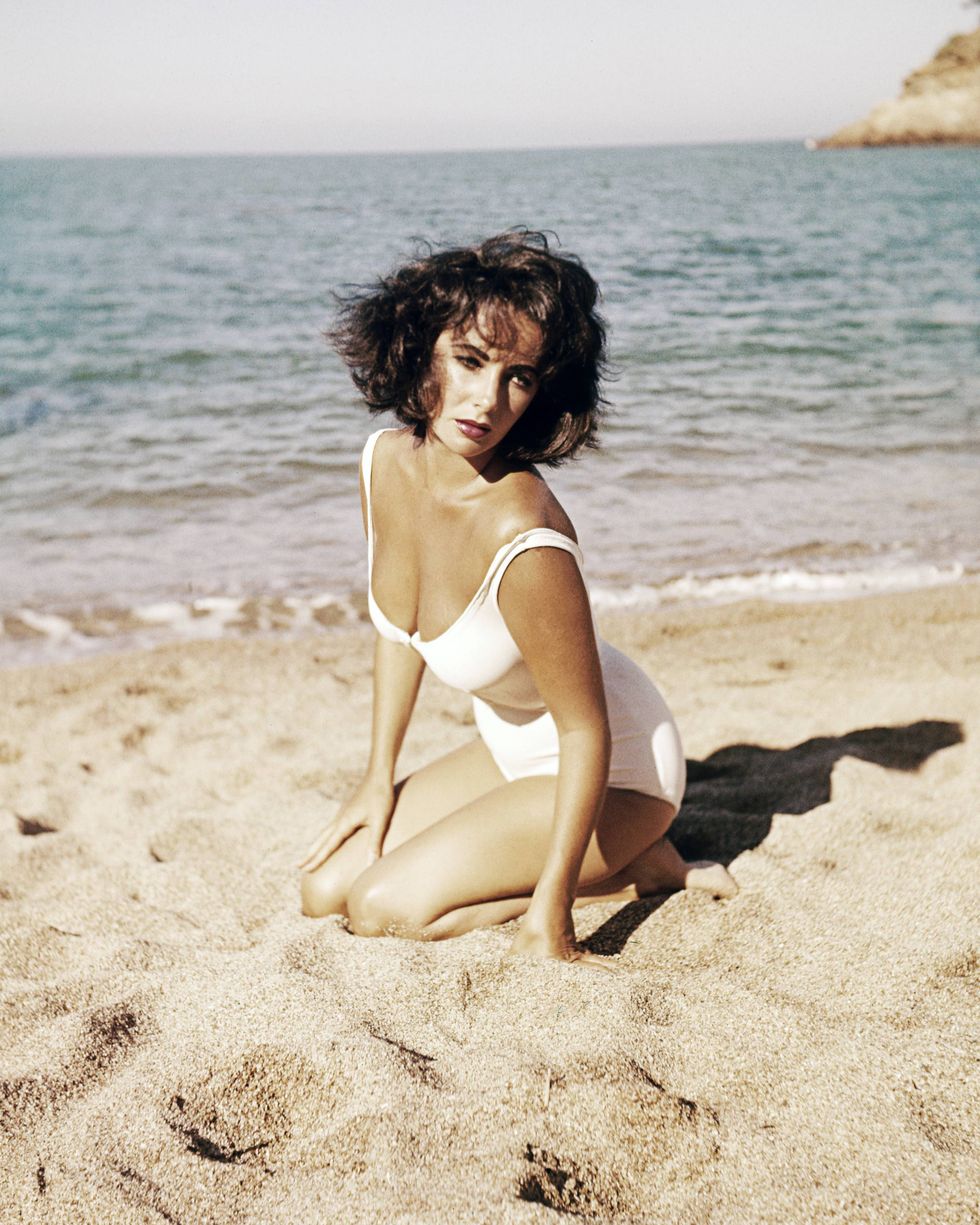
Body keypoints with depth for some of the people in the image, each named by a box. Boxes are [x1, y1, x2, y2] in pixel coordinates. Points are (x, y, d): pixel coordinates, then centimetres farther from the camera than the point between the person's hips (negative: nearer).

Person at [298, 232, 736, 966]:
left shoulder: (523, 541, -36)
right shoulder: (387, 462, -12)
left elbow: (587, 732, -26)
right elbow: (398, 624, 5)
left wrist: (551, 914, -21)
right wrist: (380, 776, 8)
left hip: (611, 768, -8)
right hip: (510, 750, 8)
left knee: (384, 909, -15)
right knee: (325, 889, 7)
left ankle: (629, 869, 1)